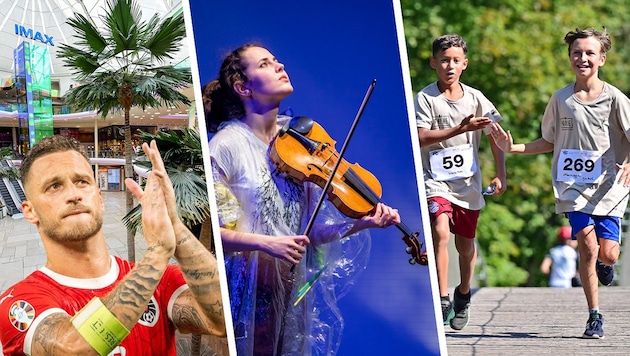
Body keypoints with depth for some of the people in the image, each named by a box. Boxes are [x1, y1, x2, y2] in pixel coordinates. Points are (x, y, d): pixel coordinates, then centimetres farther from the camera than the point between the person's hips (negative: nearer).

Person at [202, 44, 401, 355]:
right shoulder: (227, 146, -10)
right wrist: (266, 243, -26)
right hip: (247, 291, -5)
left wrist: (361, 224, -11)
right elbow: (212, 231, -13)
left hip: (293, 290, 5)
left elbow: (311, 230, 4)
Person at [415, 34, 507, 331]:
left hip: (468, 182, 3)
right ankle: (443, 299, -21)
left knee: (465, 244, 12)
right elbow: (421, 138, -16)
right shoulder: (425, 98, -5)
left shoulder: (475, 98, 4)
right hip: (435, 180, -3)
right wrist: (460, 128, -23)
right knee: (440, 231, -26)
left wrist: (501, 175, 1)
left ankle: (463, 294, 38)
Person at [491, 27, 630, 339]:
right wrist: (513, 148, 5)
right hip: (572, 184, 1)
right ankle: (594, 316, 0)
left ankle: (602, 262, 33)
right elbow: (549, 142, 16)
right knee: (587, 246, -13)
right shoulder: (560, 99, 6)